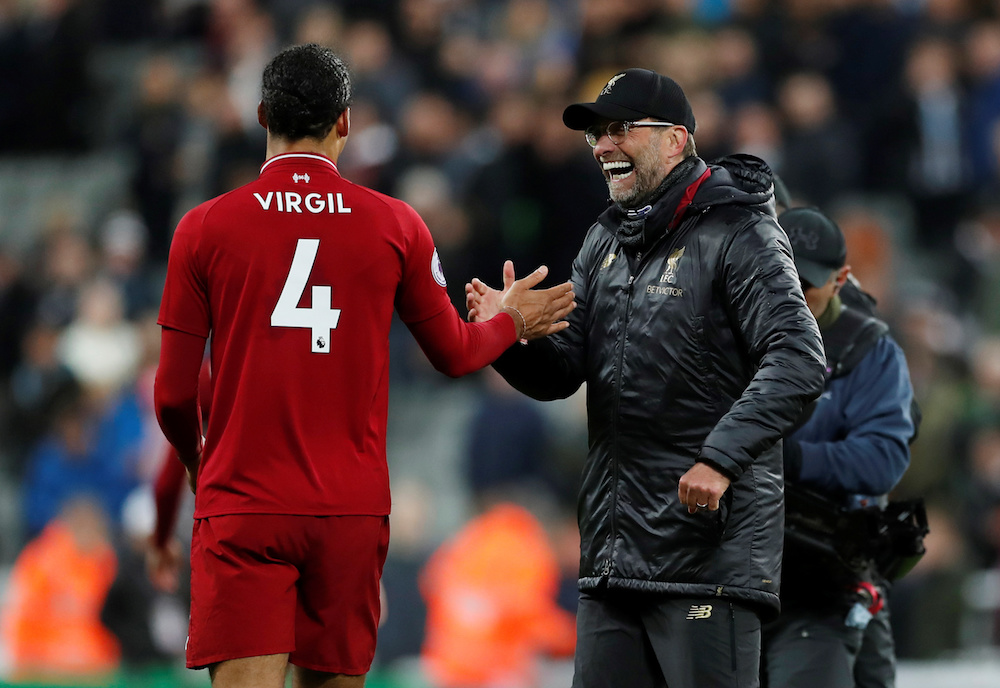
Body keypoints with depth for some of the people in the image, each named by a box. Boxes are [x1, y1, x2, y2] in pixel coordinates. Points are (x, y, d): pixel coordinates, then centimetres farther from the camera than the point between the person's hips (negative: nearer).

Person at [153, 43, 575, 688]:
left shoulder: (205, 228, 0)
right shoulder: (396, 225, 3)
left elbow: (174, 394, 2)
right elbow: (454, 353, 15)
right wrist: (512, 323, 37)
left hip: (240, 503, -2)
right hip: (351, 508, 2)